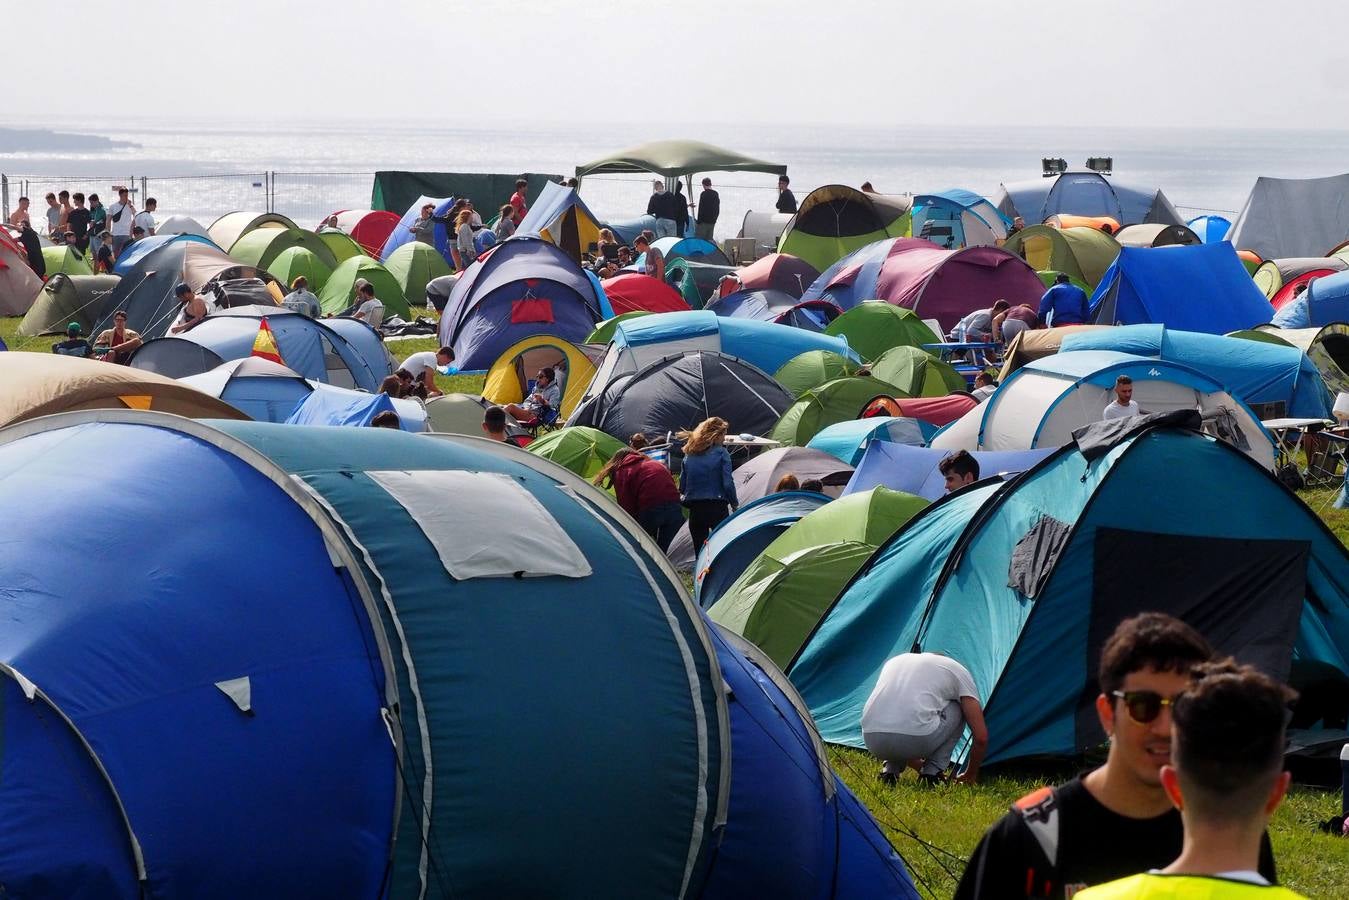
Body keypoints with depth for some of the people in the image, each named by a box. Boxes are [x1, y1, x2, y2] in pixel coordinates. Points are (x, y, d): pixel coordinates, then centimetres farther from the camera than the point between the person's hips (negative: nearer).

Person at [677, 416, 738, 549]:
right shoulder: (721, 453, -6)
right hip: (717, 508, -4)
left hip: (695, 509, 4)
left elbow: (682, 485, 10)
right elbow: (728, 483, -9)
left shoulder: (689, 454, 8)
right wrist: (734, 504, 4)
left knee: (699, 549, 8)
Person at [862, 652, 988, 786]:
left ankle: (890, 769, 19)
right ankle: (933, 771, 15)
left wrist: (919, 767, 46)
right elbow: (981, 736, 17)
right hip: (916, 740, -5)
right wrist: (971, 775, 34)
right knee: (957, 710, 24)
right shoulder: (958, 671, 20)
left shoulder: (893, 662, 33)